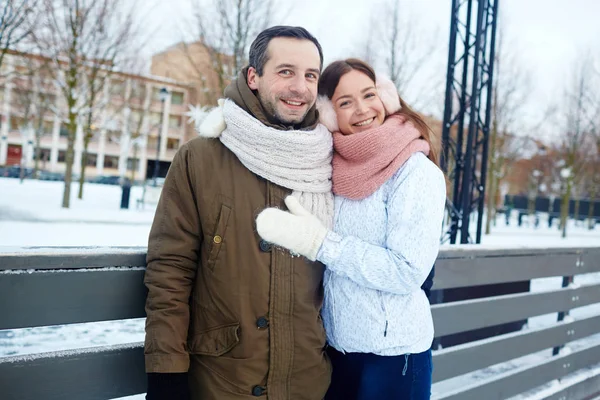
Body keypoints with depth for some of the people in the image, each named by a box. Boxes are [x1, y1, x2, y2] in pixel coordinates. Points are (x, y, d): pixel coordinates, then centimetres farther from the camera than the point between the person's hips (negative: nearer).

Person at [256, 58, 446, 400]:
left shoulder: (416, 172, -14)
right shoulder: (329, 166, 2)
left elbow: (408, 272, -20)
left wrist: (319, 241, -22)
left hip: (393, 353, -5)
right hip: (334, 346, 5)